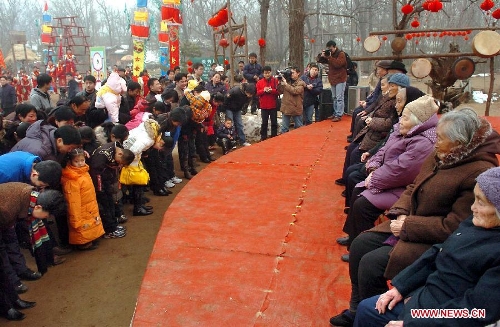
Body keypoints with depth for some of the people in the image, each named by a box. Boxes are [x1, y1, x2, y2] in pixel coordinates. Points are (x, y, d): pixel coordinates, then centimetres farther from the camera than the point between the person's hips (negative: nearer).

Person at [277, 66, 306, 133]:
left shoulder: (301, 83, -6)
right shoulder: (288, 81, 7)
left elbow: (295, 91, -22)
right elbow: (281, 91, 5)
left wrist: (285, 84, -20)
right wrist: (280, 82, -7)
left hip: (296, 108, -4)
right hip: (286, 107, 4)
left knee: (299, 128, 12)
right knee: (284, 128, 10)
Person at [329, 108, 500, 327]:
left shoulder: (480, 173, -24)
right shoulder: (440, 155, 0)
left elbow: (453, 227, -25)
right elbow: (413, 187, 10)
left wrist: (408, 226, -19)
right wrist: (400, 213, -7)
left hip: (437, 242, -8)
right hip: (409, 223, 9)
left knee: (372, 263, -18)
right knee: (360, 244, 0)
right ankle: (357, 309, 17)